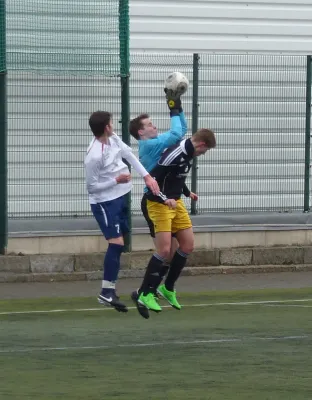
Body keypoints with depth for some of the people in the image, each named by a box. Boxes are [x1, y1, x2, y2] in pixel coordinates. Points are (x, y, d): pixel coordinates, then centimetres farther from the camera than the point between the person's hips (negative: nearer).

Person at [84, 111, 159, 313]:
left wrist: (147, 176, -4)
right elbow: (92, 187, -19)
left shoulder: (113, 139, -5)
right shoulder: (94, 157, -26)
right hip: (104, 203, -9)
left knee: (118, 244, 14)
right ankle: (107, 292, -10)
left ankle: (109, 290, 22)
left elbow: (129, 154, 6)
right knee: (116, 243, -15)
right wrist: (116, 180, -20)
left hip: (119, 198, 9)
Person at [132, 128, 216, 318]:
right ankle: (145, 295, -6)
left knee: (188, 245, 9)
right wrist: (165, 199, -34)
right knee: (164, 250, -14)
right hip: (159, 204, -9)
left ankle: (168, 288, 23)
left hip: (176, 203, 9)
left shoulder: (188, 153, 3)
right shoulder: (175, 154, -25)